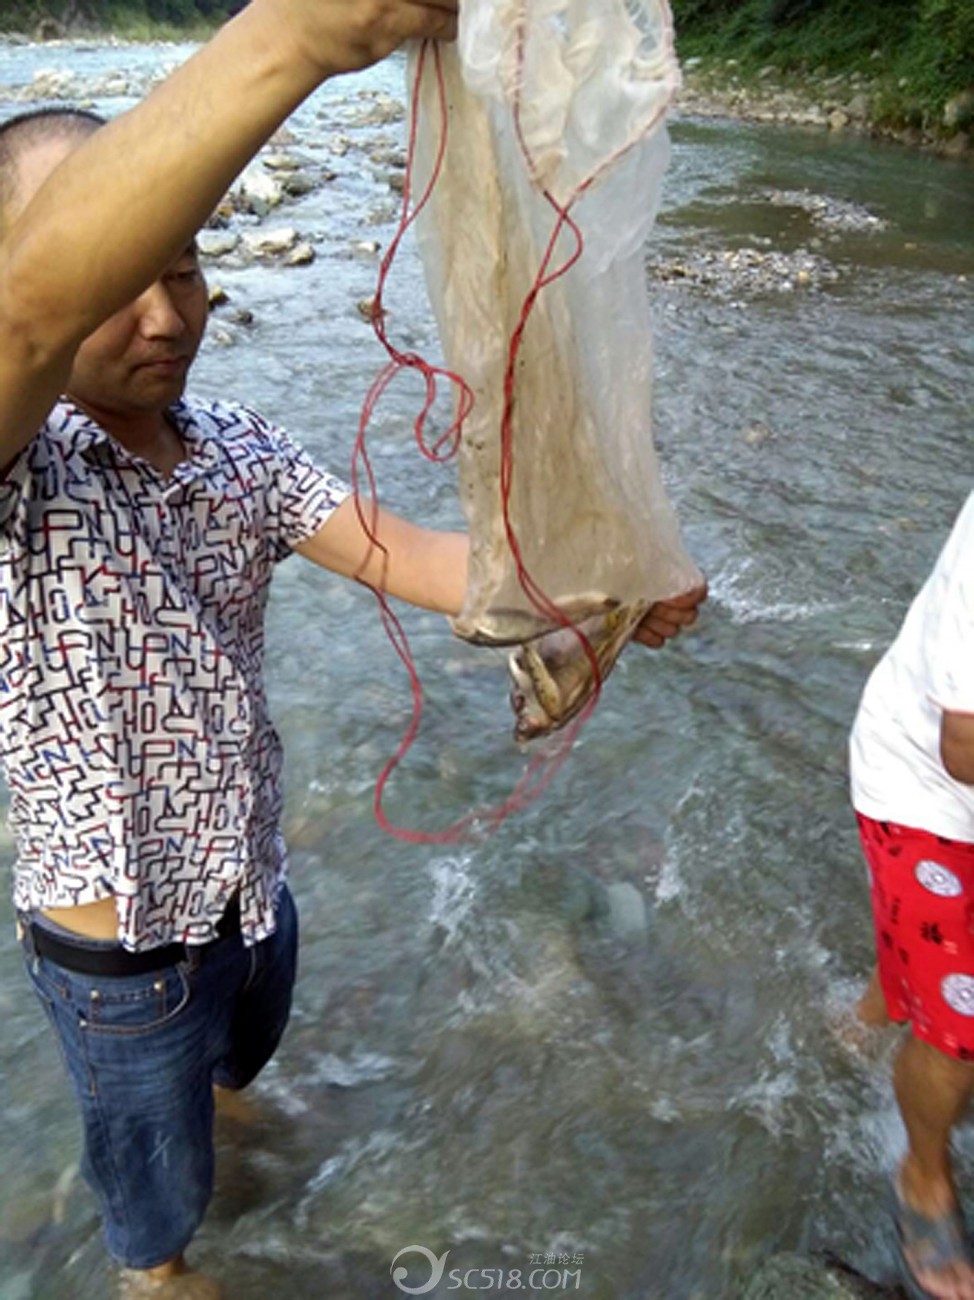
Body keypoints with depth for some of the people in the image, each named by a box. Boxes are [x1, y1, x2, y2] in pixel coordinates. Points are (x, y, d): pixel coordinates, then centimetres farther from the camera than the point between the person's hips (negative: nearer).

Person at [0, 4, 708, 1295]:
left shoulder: (236, 446, -8)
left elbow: (399, 553, -18)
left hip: (250, 884, 6)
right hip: (121, 949, -5)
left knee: (242, 1040, 36)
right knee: (159, 1168, 23)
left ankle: (197, 1092, 71)